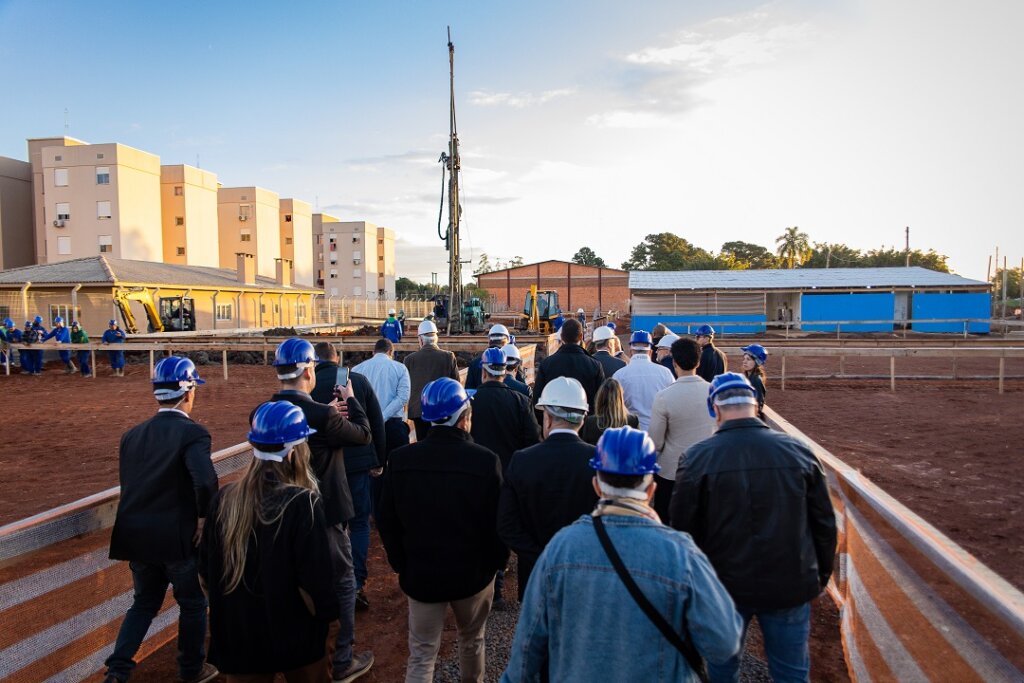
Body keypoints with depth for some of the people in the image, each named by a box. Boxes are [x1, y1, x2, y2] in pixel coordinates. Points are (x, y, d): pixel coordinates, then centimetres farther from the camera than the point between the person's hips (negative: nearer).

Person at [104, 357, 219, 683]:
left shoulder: (132, 435, 5)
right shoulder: (192, 433, -16)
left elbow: (129, 487, 9)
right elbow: (205, 481, -31)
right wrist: (204, 518, -15)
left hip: (136, 534, 6)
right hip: (177, 536, -5)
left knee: (145, 602, 26)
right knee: (193, 603, 17)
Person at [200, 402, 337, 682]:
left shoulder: (223, 499, -8)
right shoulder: (303, 503, -22)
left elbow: (206, 574, 2)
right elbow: (313, 582, -23)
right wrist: (326, 614, -3)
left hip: (237, 636, 3)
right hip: (296, 637, -3)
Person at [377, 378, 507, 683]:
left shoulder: (401, 459, -13)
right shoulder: (486, 461, -21)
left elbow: (386, 520, -5)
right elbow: (498, 523, -14)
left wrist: (400, 563, 8)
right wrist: (496, 562, 3)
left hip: (420, 574, 1)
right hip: (473, 573, -1)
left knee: (421, 655, 14)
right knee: (472, 641, 25)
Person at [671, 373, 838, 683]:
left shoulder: (697, 459, -15)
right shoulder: (799, 451, -7)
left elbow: (683, 530, -8)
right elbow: (824, 524, 1)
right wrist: (821, 575, 16)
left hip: (724, 586, -1)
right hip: (791, 586, 2)